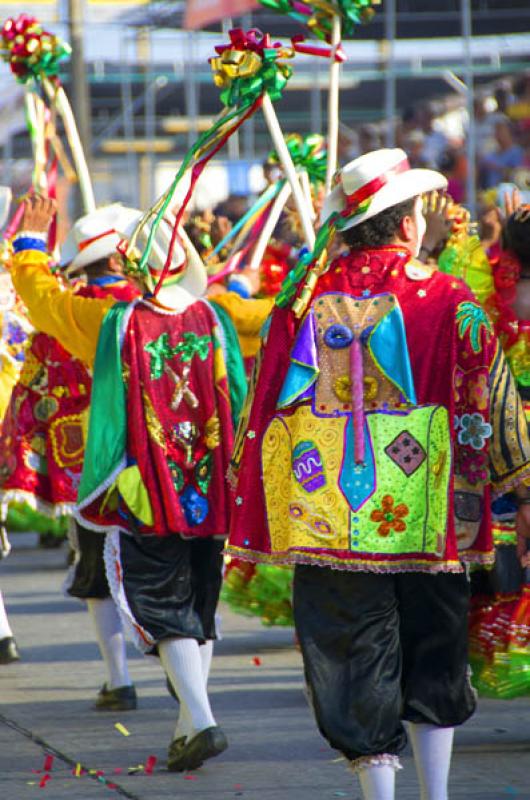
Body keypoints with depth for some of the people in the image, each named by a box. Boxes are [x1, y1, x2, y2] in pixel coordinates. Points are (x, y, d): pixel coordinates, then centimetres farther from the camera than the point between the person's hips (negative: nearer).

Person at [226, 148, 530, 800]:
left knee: (354, 655, 5)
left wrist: (250, 512, 13)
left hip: (328, 517, 1)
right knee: (433, 654, 15)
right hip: (425, 516, 0)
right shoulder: (448, 301, -4)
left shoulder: (307, 297, 1)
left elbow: (266, 400, 5)